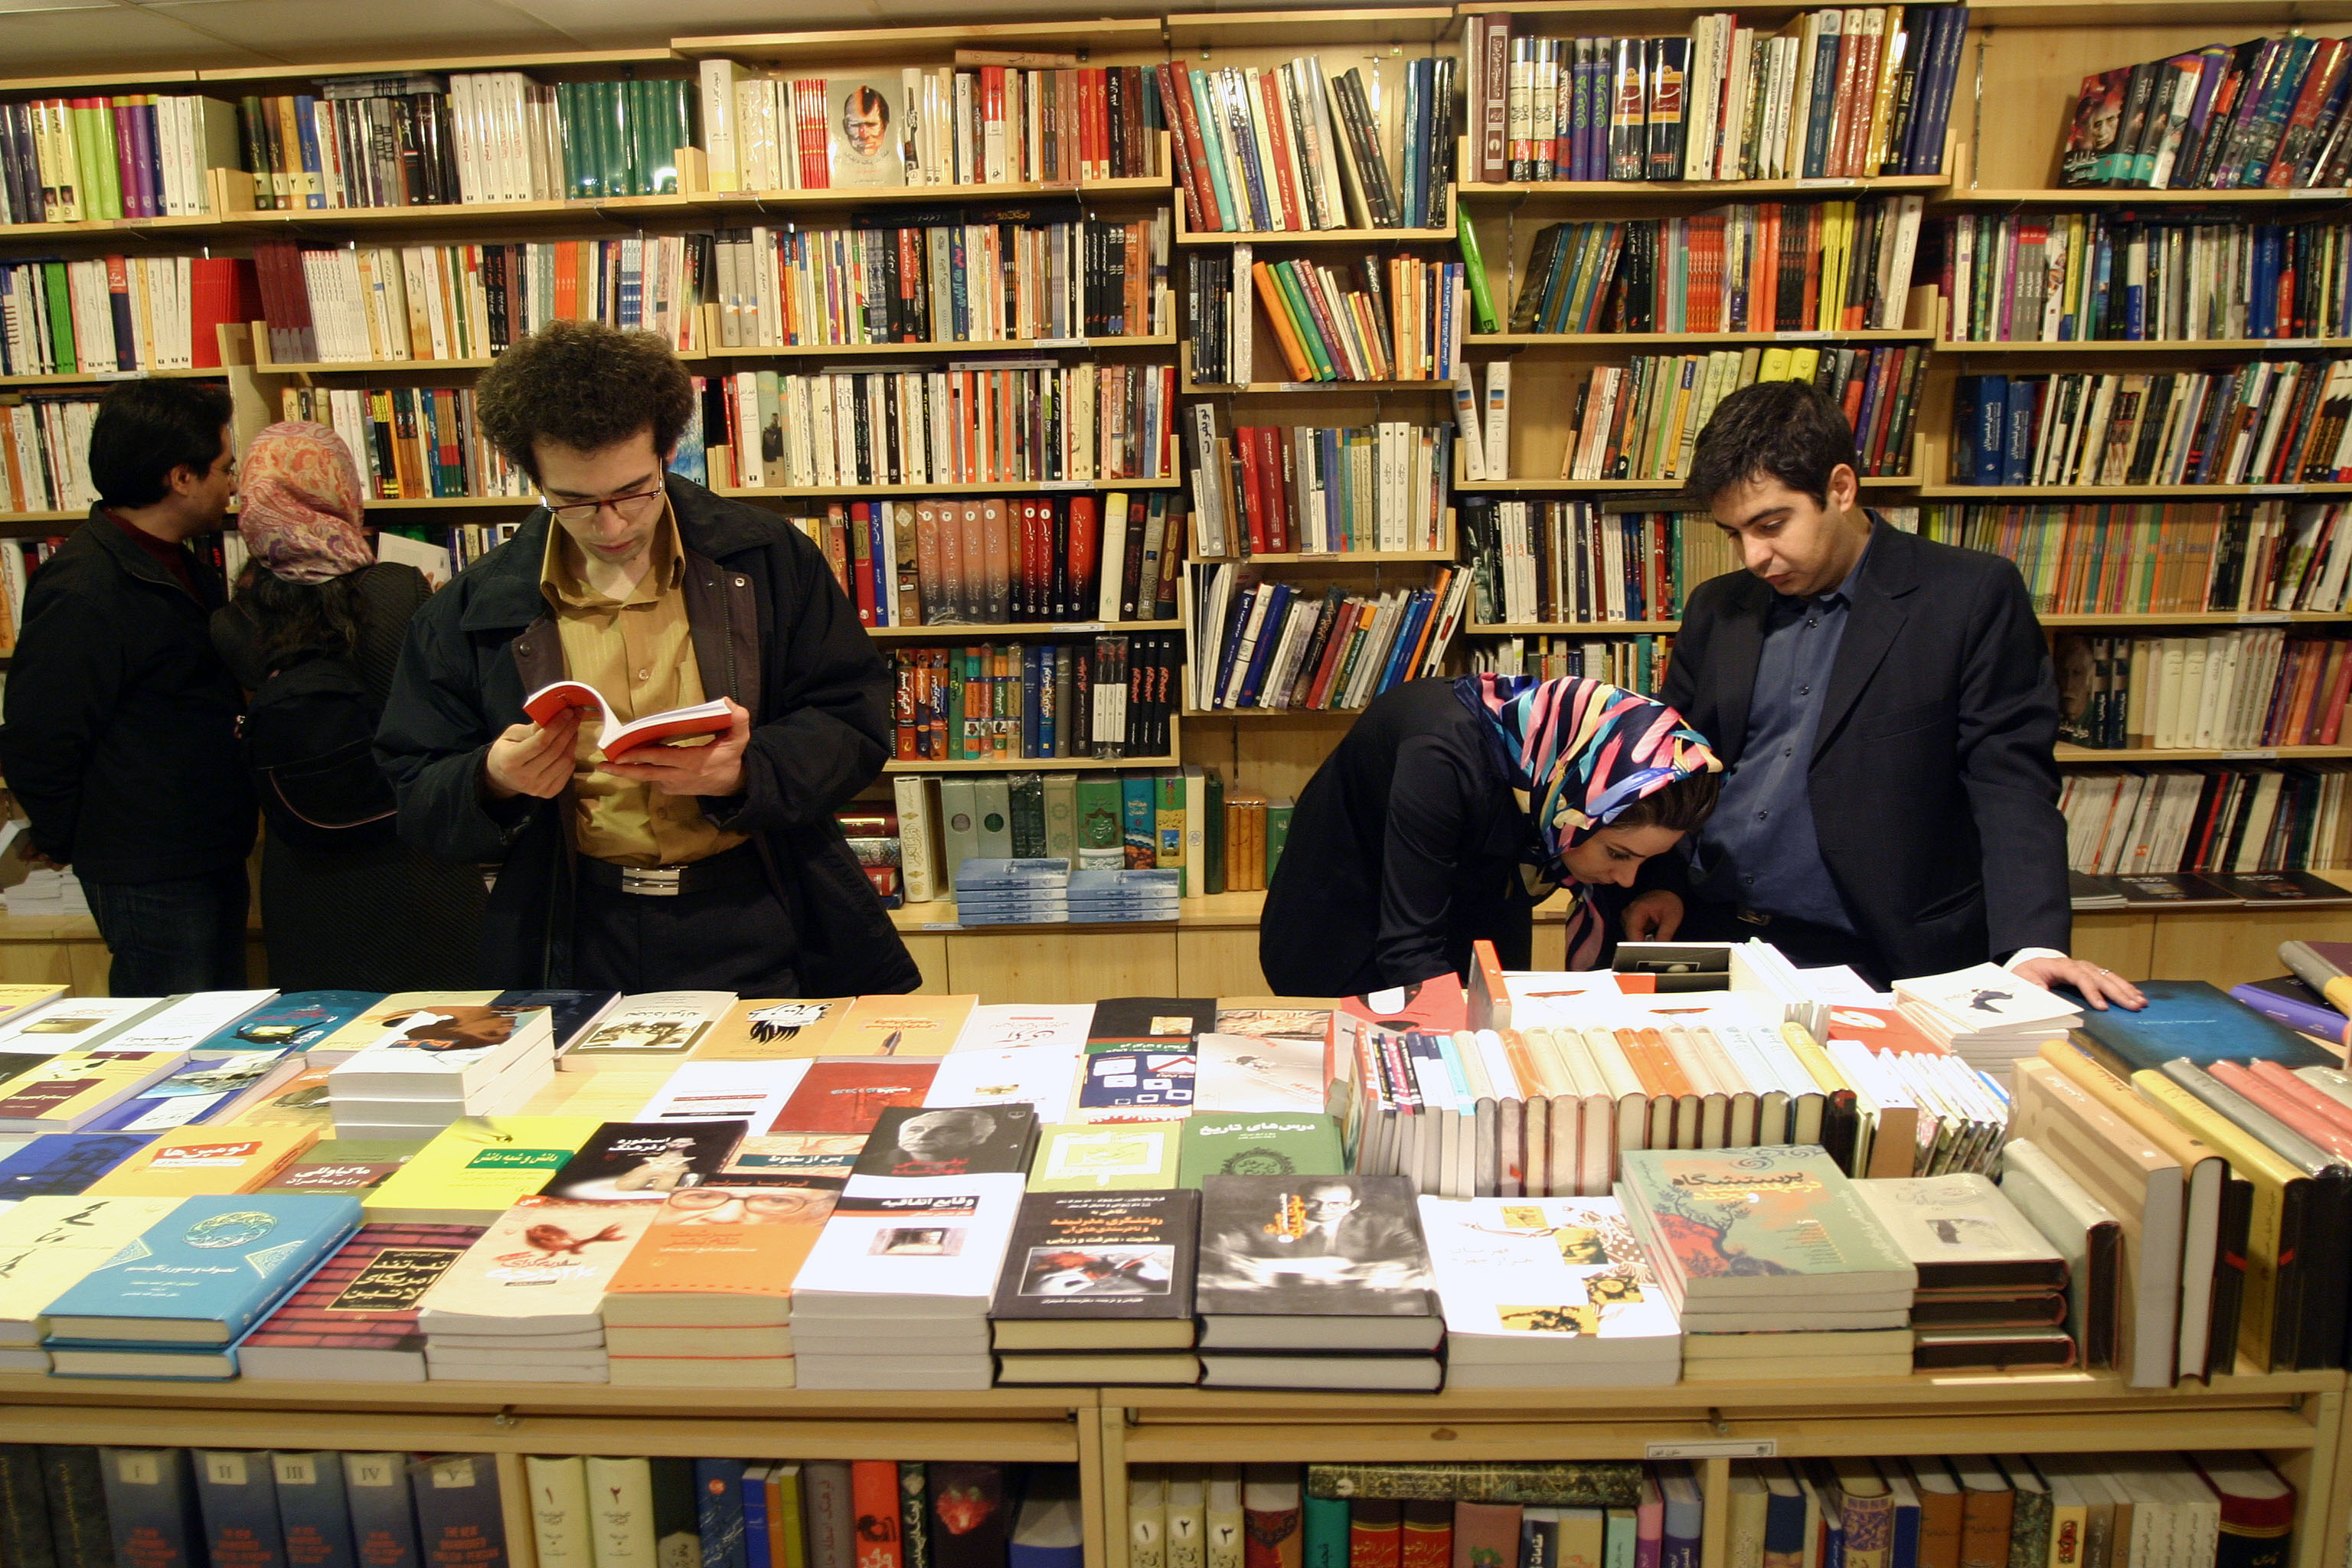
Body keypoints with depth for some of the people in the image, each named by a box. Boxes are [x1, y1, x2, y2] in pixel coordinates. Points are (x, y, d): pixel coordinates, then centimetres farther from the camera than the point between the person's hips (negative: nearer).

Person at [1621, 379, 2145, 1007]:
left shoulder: (1973, 597, -1)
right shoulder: (1717, 609, 13)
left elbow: (2011, 783, -7)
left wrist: (2032, 945, -19)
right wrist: (1657, 882, 0)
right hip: (1700, 942, 4)